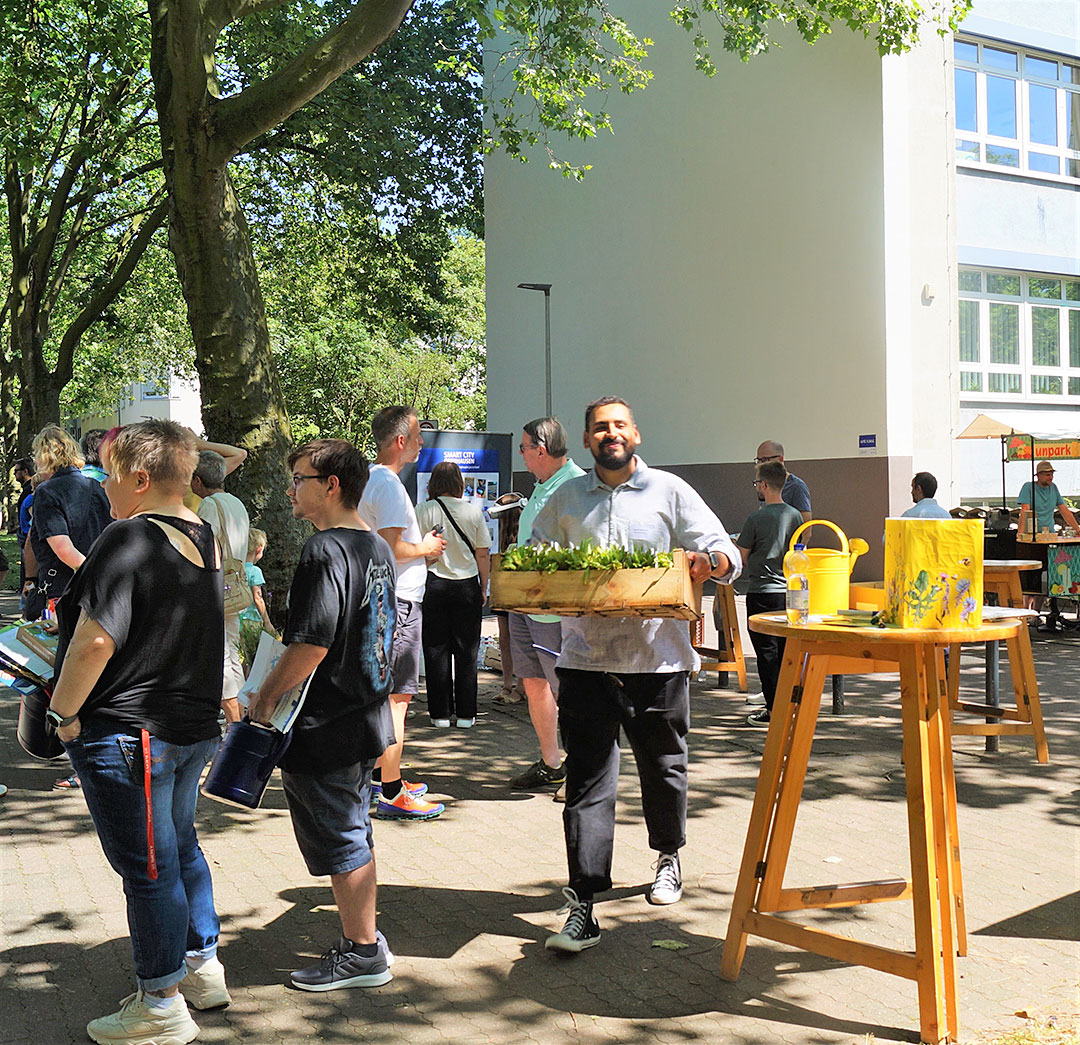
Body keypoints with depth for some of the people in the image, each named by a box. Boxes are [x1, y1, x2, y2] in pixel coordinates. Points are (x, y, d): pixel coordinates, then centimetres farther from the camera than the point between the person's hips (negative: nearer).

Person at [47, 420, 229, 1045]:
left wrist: (64, 711, -13)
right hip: (194, 726, 9)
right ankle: (203, 968, 35)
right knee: (182, 848, 22)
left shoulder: (130, 540, -20)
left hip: (129, 732, -9)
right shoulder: (204, 538, 7)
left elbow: (94, 641, -26)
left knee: (147, 867, 2)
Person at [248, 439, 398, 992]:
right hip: (366, 715, 9)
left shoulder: (324, 551, -20)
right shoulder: (377, 547, 9)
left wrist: (264, 698, -13)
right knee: (354, 831, 19)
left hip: (324, 728, -9)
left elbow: (311, 646, -26)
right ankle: (366, 937, 29)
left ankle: (362, 953, 14)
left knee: (338, 841, 3)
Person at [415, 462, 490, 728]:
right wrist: (483, 588, 12)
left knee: (436, 651, 7)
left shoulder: (423, 511, -4)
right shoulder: (473, 511, 0)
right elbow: (483, 555, 3)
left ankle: (440, 713, 9)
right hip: (467, 585, 1)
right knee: (466, 652, 7)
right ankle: (465, 714, 9)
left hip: (434, 585, -1)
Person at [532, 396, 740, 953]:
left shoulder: (669, 491, 5)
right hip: (586, 658, 1)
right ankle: (582, 907, -3)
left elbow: (726, 555, 3)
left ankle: (668, 857, 42)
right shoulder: (567, 499, 11)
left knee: (663, 767, 15)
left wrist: (707, 562, -21)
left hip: (658, 656, 0)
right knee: (587, 780, -4)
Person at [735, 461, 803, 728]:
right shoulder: (795, 516, 4)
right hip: (790, 591, 6)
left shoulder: (756, 519, -13)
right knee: (785, 650, 13)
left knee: (766, 653, 0)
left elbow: (740, 559, -8)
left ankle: (773, 711, 1)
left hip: (762, 592, -6)